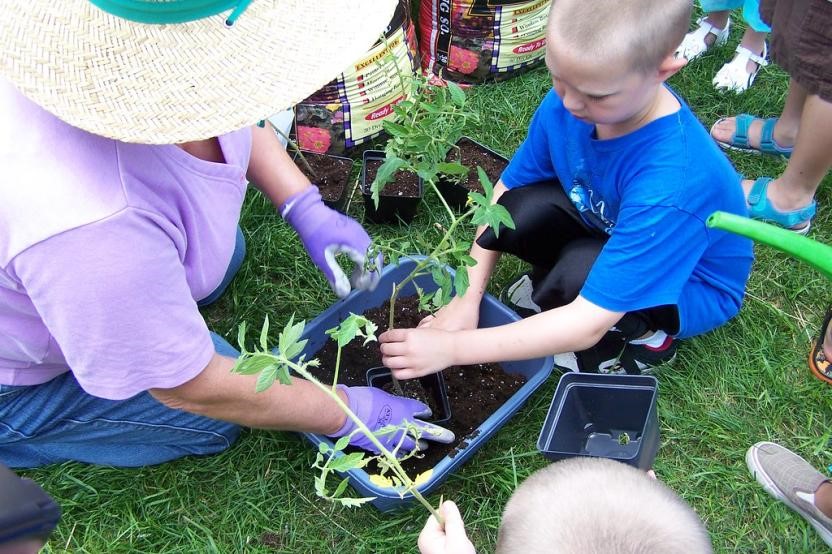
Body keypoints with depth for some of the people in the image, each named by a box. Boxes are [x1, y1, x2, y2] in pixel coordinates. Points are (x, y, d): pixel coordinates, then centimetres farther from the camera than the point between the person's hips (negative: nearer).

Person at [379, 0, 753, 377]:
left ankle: (647, 332, -2)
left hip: (692, 285, -4)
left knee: (581, 270, -34)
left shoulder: (671, 183, -40)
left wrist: (452, 347, -37)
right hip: (610, 229, 5)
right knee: (519, 212, -25)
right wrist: (466, 300, -16)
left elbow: (587, 325, -38)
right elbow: (506, 191, -9)